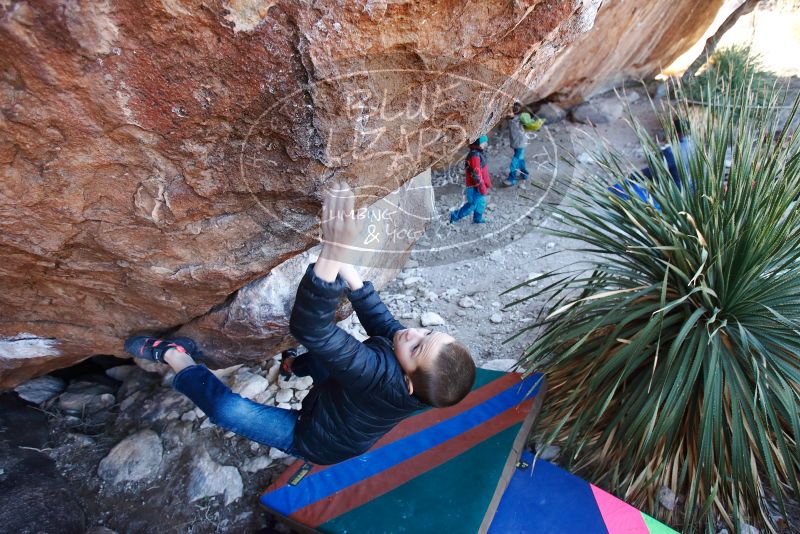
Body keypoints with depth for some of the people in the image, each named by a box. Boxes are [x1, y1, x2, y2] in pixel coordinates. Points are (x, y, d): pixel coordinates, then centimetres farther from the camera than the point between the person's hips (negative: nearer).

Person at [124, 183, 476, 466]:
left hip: (314, 441, -7)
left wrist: (332, 254, -67)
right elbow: (379, 318, -9)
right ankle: (295, 366, 43)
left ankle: (173, 355, 4)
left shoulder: (385, 378, -47)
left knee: (227, 408, -21)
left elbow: (310, 328, -55)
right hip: (345, 419, 7)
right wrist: (350, 275, -19)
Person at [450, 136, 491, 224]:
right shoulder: (474, 155, -24)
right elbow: (476, 173, -26)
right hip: (475, 186, -10)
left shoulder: (478, 153, 8)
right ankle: (455, 216, 10)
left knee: (481, 203, 19)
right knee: (472, 204, 1)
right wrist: (482, 187, -21)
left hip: (477, 185, 10)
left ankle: (477, 218, 34)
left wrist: (487, 183, 22)